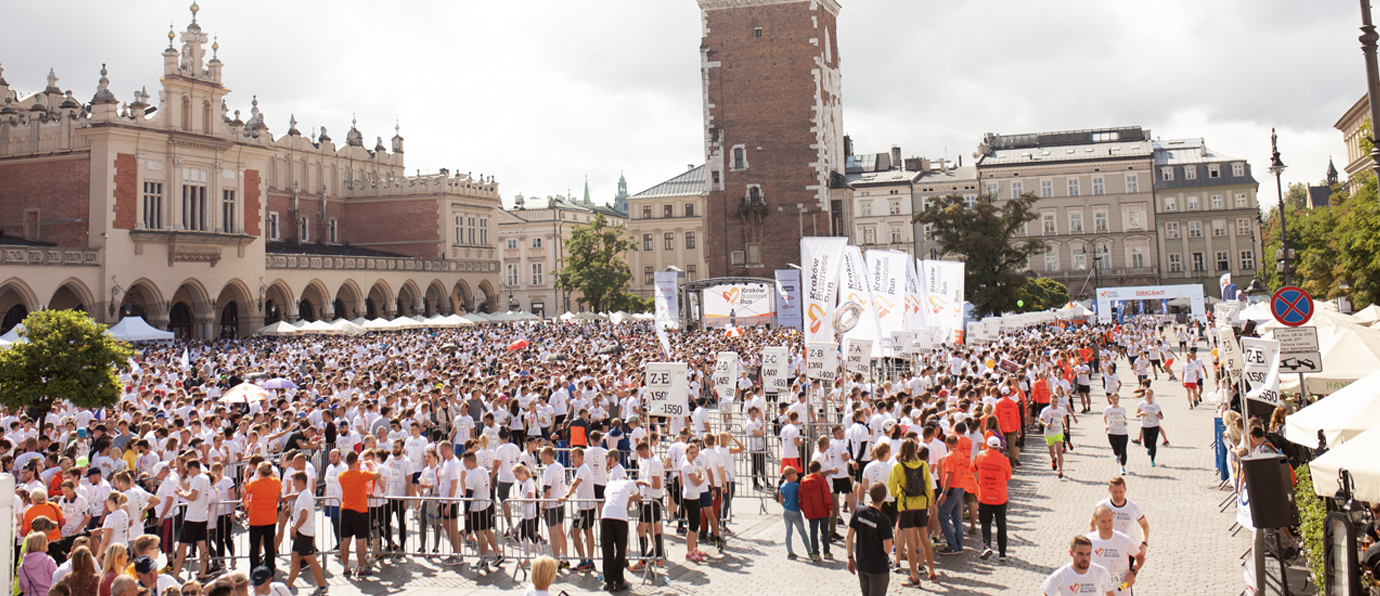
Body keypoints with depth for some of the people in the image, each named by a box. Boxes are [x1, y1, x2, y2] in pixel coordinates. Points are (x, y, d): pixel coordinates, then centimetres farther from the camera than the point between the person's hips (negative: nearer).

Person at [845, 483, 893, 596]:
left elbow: (848, 537, 0)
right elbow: (887, 549, -20)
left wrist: (850, 557, 12)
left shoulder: (858, 512, -6)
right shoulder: (884, 520, -20)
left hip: (861, 565, 5)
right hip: (878, 567, -5)